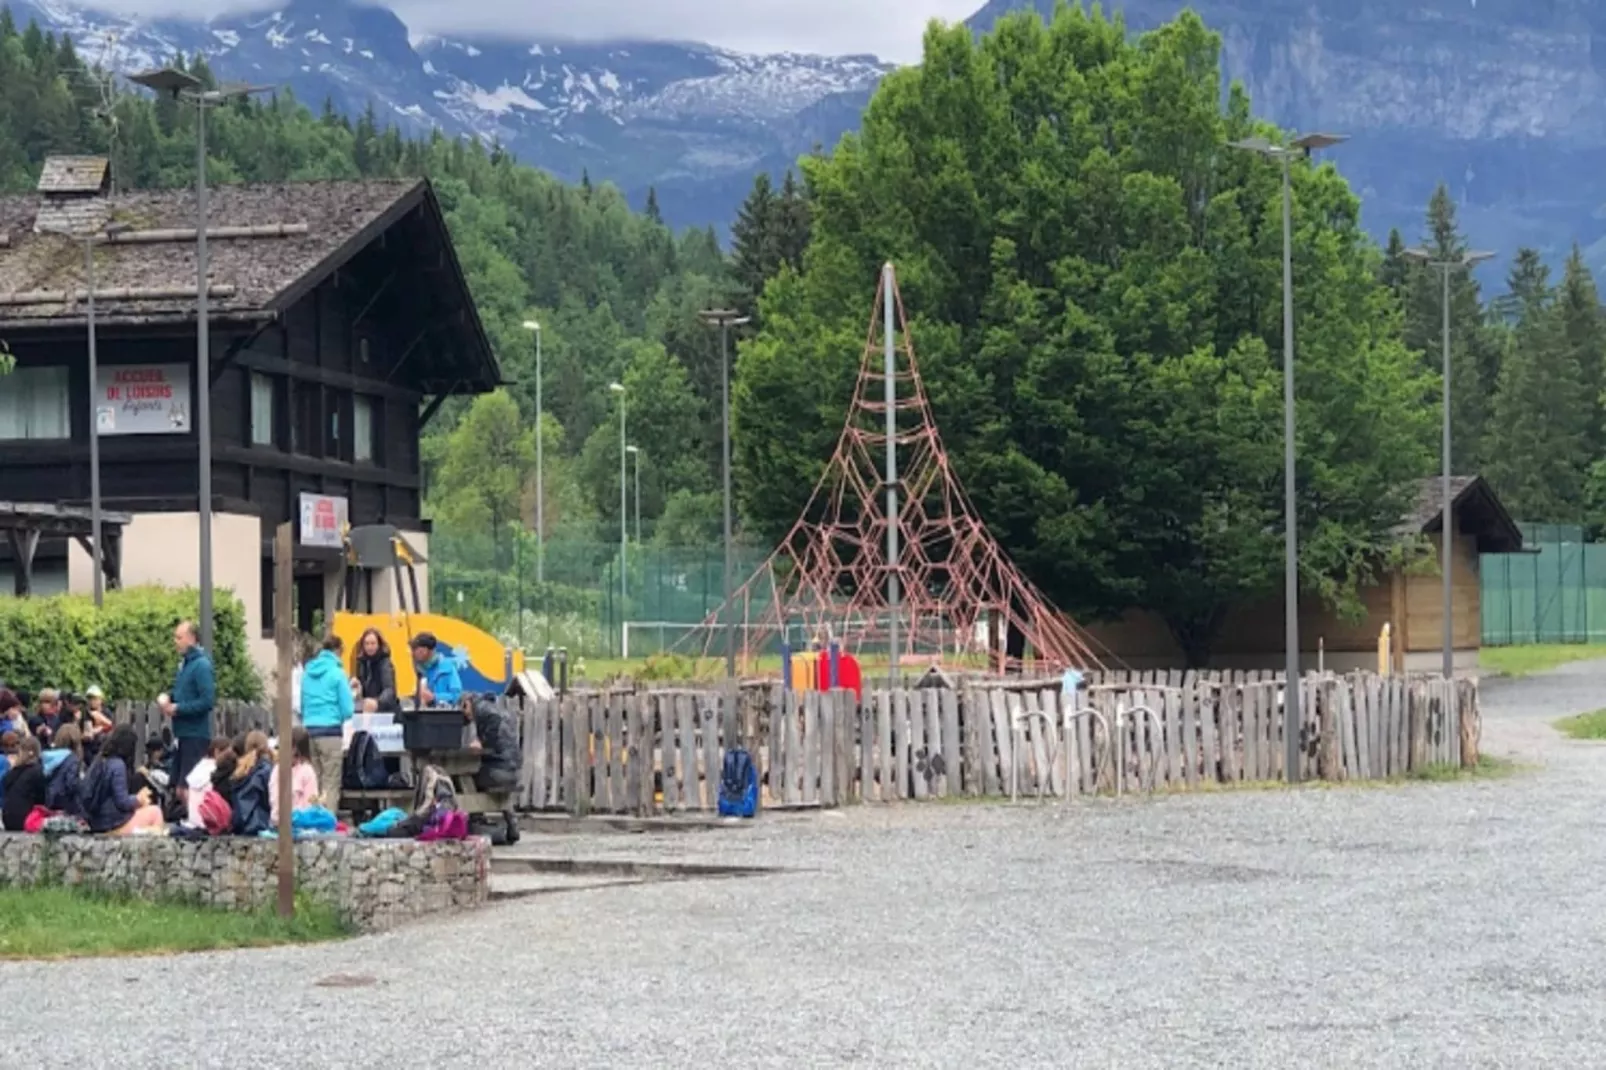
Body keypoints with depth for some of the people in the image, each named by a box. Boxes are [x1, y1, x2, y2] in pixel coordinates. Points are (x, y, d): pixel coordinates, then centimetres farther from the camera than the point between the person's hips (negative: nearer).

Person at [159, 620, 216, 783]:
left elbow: (207, 701, -21)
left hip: (196, 735, -10)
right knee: (179, 779, 12)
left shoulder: (201, 665, -13)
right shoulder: (184, 663, 14)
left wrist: (178, 708, -16)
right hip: (184, 733, 10)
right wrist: (170, 700, 6)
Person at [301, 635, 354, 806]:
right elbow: (347, 710, -6)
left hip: (309, 729, 5)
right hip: (330, 730, -5)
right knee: (331, 785, -4)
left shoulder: (308, 672, 11)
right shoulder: (337, 672, -4)